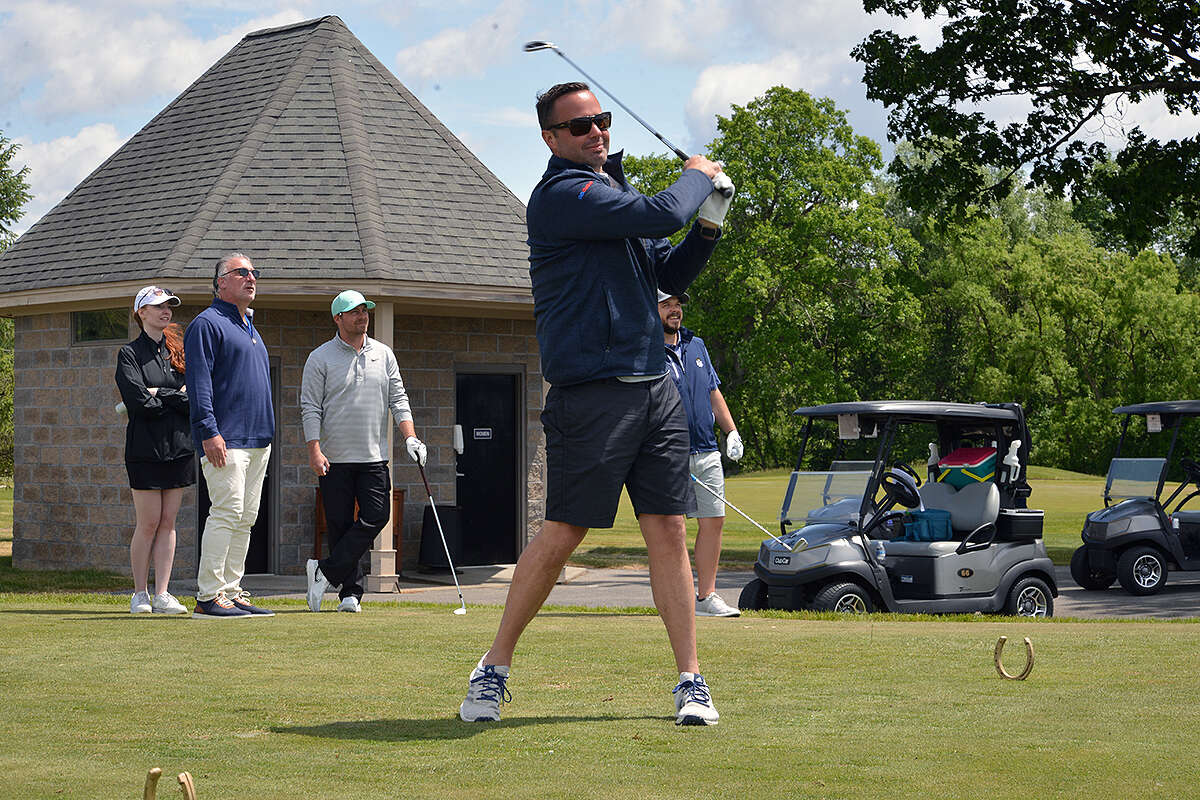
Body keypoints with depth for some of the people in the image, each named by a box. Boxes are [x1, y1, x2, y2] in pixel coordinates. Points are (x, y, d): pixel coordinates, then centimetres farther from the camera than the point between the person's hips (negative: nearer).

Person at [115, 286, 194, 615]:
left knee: (168, 523, 4)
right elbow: (138, 402, -13)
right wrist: (177, 398, -3)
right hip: (146, 449, -4)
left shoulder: (178, 351, 14)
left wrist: (158, 395, -7)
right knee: (148, 523, -4)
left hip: (178, 448, 4)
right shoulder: (130, 354, 0)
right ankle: (140, 594, 6)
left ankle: (162, 594, 6)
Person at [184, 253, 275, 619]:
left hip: (257, 438, 9)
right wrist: (209, 431, -22)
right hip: (226, 438, -9)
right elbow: (199, 382, -13)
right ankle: (208, 597, -13)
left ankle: (231, 592, 11)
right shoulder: (207, 323, -5)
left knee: (245, 519, 8)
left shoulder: (249, 327, 23)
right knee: (227, 511, -14)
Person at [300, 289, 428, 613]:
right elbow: (310, 407, -3)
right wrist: (314, 450, -13)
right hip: (334, 457, -3)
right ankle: (350, 591, 4)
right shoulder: (320, 358, 0)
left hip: (374, 456, 3)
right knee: (340, 525, -2)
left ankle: (326, 571, -4)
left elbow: (398, 399, 11)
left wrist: (410, 438, -3)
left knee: (377, 516, -10)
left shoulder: (384, 354, 12)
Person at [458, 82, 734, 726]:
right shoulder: (562, 195, -9)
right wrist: (696, 176, 2)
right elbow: (660, 214, -18)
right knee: (562, 534, -5)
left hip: (654, 385, 7)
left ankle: (690, 680, 5)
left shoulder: (614, 191, 20)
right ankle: (495, 668, 9)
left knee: (668, 531, 3)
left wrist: (708, 226, 8)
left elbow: (670, 275, 25)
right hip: (592, 390, -7)